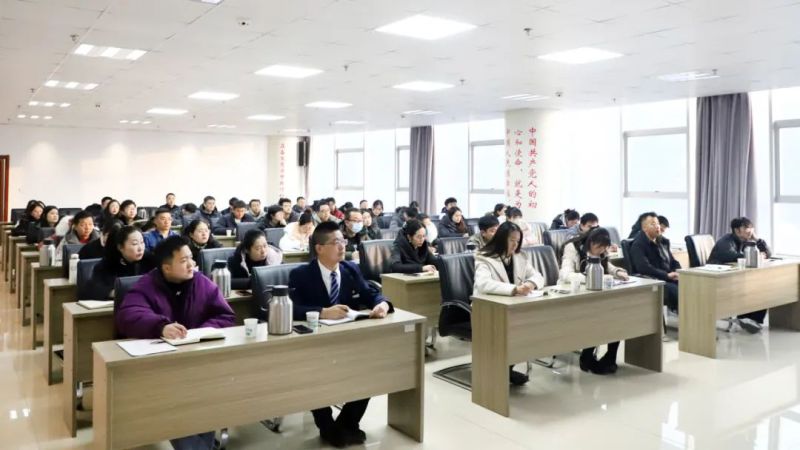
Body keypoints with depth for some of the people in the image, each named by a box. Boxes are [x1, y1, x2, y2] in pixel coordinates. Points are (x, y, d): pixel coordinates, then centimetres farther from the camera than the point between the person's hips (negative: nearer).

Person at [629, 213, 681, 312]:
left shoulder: (662, 242, 19)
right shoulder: (638, 244, -5)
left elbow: (673, 262, 28)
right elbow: (644, 268, -19)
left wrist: (678, 272, 4)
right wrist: (667, 275, -18)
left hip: (669, 279, 7)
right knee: (677, 291, -32)